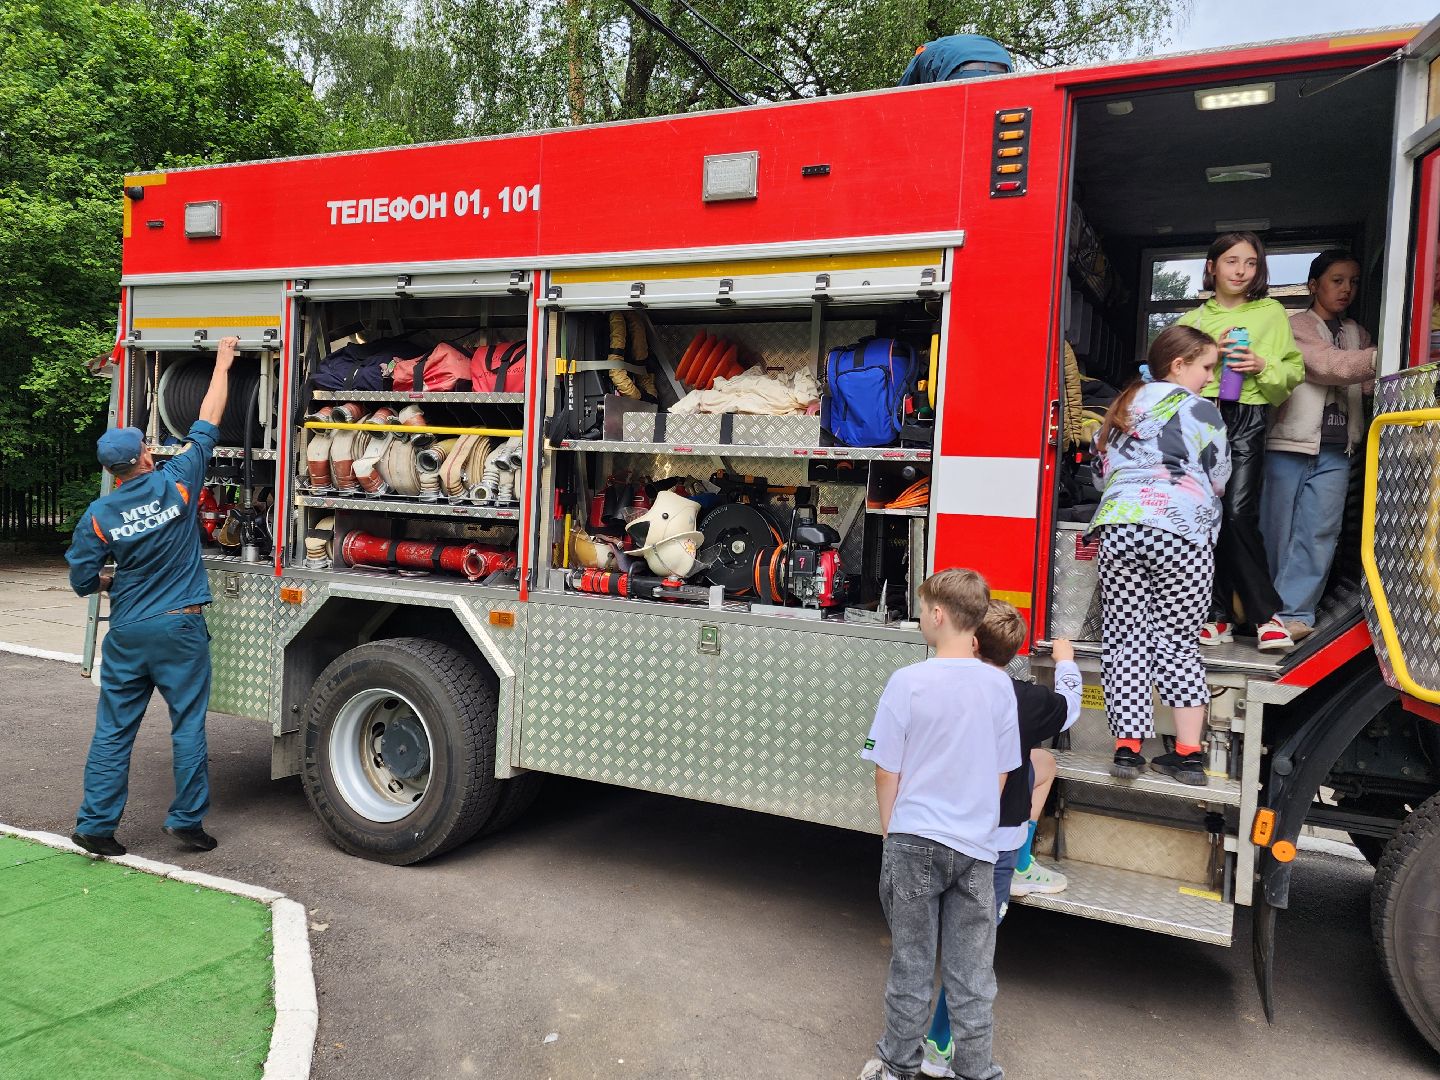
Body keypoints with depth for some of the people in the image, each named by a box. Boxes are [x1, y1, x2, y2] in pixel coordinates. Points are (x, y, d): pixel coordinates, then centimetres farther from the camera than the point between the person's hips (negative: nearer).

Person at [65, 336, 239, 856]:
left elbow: (82, 581, 1)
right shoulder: (175, 483, -7)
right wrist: (222, 362, 11)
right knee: (188, 725, 6)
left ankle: (95, 825, 16)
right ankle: (186, 819, 11)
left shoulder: (98, 515, -3)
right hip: (181, 628, -2)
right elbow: (208, 423, 1)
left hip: (128, 633, 2)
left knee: (113, 730, 11)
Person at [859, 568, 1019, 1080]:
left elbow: (887, 772, -8)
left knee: (912, 964, 13)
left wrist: (890, 830, 6)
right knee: (972, 974, 13)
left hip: (915, 844, -2)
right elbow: (1002, 774, 6)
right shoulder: (999, 684, -3)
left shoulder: (908, 682, -15)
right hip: (976, 847, 3)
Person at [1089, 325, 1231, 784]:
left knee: (1124, 639, 4)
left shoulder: (1122, 408, 20)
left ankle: (1127, 746, 0)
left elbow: (1101, 470, 24)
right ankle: (1188, 753, 4)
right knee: (1179, 642, 3)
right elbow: (1218, 479, 10)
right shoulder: (1200, 410, 5)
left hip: (1118, 527, 3)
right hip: (1181, 533, -3)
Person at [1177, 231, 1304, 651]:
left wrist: (1262, 366, -10)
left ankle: (1265, 615, -4)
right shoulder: (1192, 319, 17)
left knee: (1239, 513, -14)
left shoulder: (1272, 312, 13)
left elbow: (1294, 370, 9)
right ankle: (1219, 614, 6)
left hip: (1247, 419, -2)